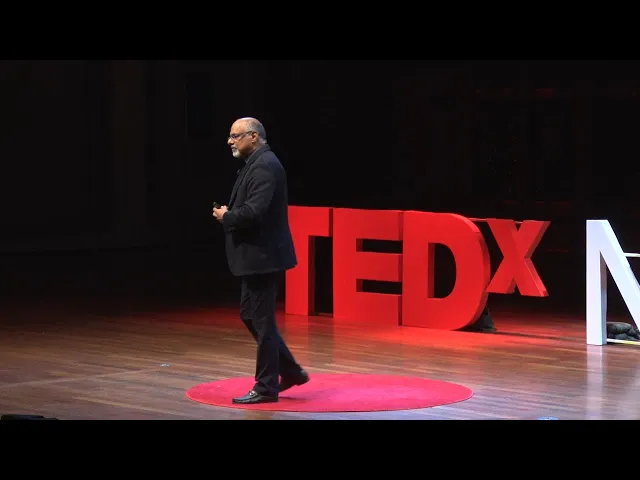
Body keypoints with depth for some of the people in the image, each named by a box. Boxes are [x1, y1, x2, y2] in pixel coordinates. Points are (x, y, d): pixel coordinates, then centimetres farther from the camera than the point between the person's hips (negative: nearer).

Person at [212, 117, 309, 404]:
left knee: (261, 320, -3)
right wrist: (229, 214, 4)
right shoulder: (257, 164, 15)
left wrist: (226, 216, -11)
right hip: (255, 256, 11)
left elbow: (254, 211, -28)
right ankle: (290, 372, 22)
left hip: (262, 256, -11)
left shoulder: (264, 165, -18)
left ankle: (266, 386, 6)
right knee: (250, 316, 15)